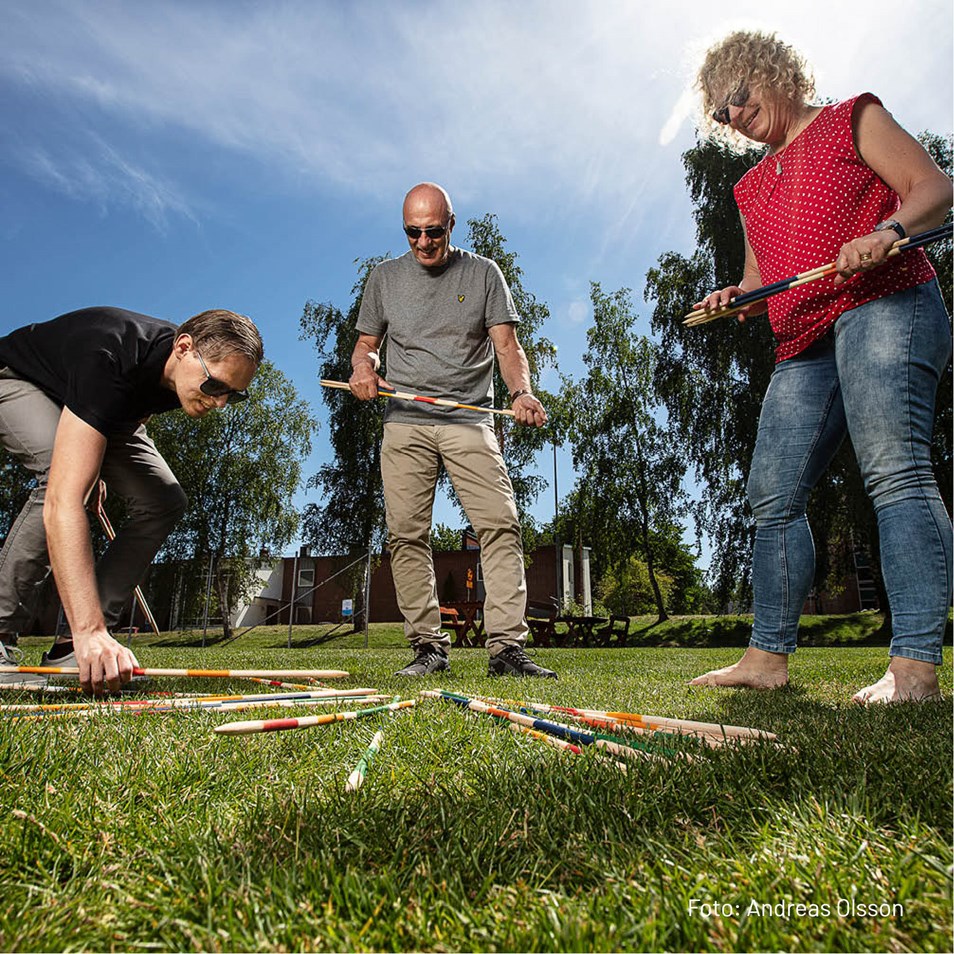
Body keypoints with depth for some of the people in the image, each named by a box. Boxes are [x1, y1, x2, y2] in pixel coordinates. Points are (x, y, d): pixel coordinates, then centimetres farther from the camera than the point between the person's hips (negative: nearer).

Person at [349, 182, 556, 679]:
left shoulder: (483, 273, 11)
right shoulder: (385, 278, 17)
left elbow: (506, 345, 4)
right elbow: (365, 343, 21)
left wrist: (521, 392, -16)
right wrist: (363, 366, -4)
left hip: (470, 420, -1)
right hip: (404, 422, 2)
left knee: (500, 523, -14)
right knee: (406, 535, -4)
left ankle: (506, 647, -11)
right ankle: (427, 646, 5)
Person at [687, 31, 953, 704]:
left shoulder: (853, 120, 13)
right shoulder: (753, 185, 28)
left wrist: (887, 231, -19)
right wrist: (736, 295, 5)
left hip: (884, 306, -6)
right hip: (803, 345, 6)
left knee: (894, 469, -21)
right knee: (774, 496, -1)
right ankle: (768, 656, 4)